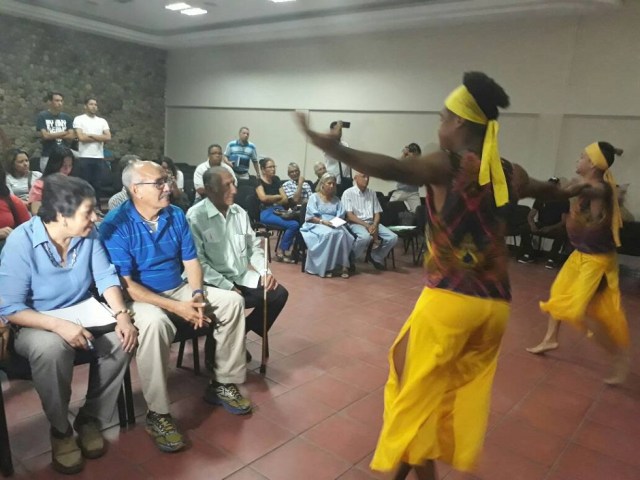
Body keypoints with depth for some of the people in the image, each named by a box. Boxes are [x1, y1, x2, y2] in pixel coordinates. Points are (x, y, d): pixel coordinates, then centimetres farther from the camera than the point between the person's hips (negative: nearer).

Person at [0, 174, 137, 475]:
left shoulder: (89, 234, -7)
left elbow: (106, 277, -9)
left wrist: (122, 315, -27)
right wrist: (59, 325, -34)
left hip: (84, 315, 5)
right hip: (35, 324, -4)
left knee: (122, 338, -22)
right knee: (52, 348, -37)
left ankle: (91, 420, -2)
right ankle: (61, 431, -10)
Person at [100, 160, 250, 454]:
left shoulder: (176, 215, 0)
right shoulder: (115, 224, -18)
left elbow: (191, 261, 4)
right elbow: (126, 284, -22)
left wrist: (197, 295, -16)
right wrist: (176, 307, -27)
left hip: (178, 289, 7)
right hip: (138, 297, -6)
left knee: (232, 301, -7)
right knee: (154, 322, -39)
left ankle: (223, 384, 5)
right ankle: (157, 414, -22)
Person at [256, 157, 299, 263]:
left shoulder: (276, 179, 18)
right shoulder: (259, 180, 1)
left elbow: (286, 200, 12)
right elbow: (263, 197, -15)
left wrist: (272, 201, -5)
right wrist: (278, 196, 0)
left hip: (279, 210, 6)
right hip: (265, 212, -6)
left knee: (298, 220, -25)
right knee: (293, 225, -27)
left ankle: (283, 251, -14)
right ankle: (280, 252, -11)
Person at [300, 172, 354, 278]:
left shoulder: (336, 199, 22)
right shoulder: (314, 197, 9)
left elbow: (341, 216, 11)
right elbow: (310, 217, -3)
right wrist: (323, 221, -18)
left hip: (334, 226, 4)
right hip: (317, 225, -3)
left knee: (342, 234, -33)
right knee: (329, 234, -38)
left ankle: (342, 265, -34)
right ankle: (325, 266, -34)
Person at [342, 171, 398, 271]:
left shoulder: (372, 193, 15)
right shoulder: (348, 193, -2)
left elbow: (377, 213, 12)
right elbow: (350, 216, -9)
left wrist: (374, 225, -11)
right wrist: (366, 225, -18)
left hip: (372, 223, 6)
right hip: (356, 223, -5)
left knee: (393, 237, -15)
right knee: (366, 237, -39)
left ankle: (376, 258, 8)